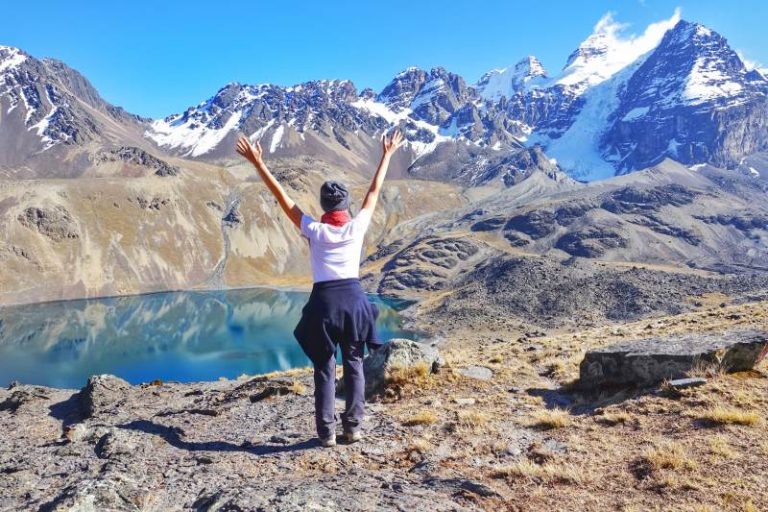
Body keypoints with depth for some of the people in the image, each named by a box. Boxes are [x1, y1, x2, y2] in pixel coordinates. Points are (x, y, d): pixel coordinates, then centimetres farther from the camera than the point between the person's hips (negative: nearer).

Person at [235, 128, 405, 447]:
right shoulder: (357, 226, -2)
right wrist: (387, 156, 19)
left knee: (325, 369, 7)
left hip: (324, 301, -1)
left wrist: (258, 164, 3)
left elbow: (283, 198, -3)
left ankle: (327, 431, 9)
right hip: (354, 299, 1)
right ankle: (353, 427, 14)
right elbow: (374, 192, 9)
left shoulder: (314, 230, -5)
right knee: (354, 365, 11)